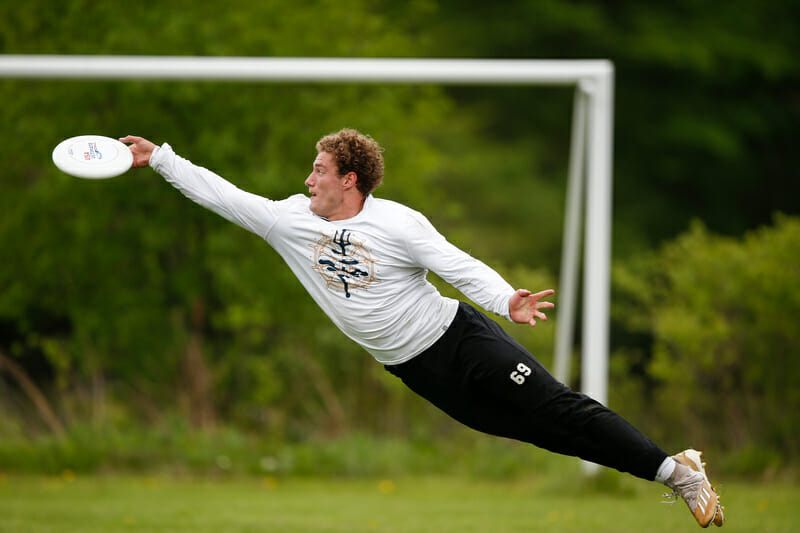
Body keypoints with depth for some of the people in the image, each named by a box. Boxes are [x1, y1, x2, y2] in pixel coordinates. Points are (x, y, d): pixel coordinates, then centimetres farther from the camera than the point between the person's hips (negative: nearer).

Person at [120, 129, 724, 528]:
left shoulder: (397, 223, -14)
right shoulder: (290, 220, 0)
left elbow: (459, 266, -18)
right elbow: (222, 195, 2)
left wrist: (507, 300, -35)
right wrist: (159, 158, -2)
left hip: (461, 337, -4)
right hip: (416, 371, 4)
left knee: (559, 410, -10)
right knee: (537, 433, 2)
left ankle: (675, 470, -3)